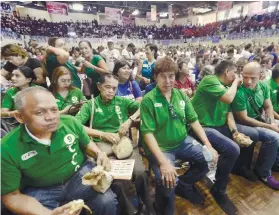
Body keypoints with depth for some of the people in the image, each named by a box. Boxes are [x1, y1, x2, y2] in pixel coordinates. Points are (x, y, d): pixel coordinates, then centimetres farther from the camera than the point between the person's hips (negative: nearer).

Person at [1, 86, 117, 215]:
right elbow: (11, 196, -10)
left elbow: (86, 144, 6)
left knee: (107, 201, -20)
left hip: (80, 175, 1)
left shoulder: (70, 122, -14)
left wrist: (99, 154, -16)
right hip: (40, 191, 0)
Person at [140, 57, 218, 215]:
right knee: (167, 182, -26)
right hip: (161, 147, -5)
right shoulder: (148, 100, -15)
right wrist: (163, 161, -27)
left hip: (183, 142, 6)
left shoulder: (181, 95, 3)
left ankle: (183, 184, 21)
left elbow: (194, 121, 6)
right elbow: (148, 133, -18)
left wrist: (208, 145, -2)